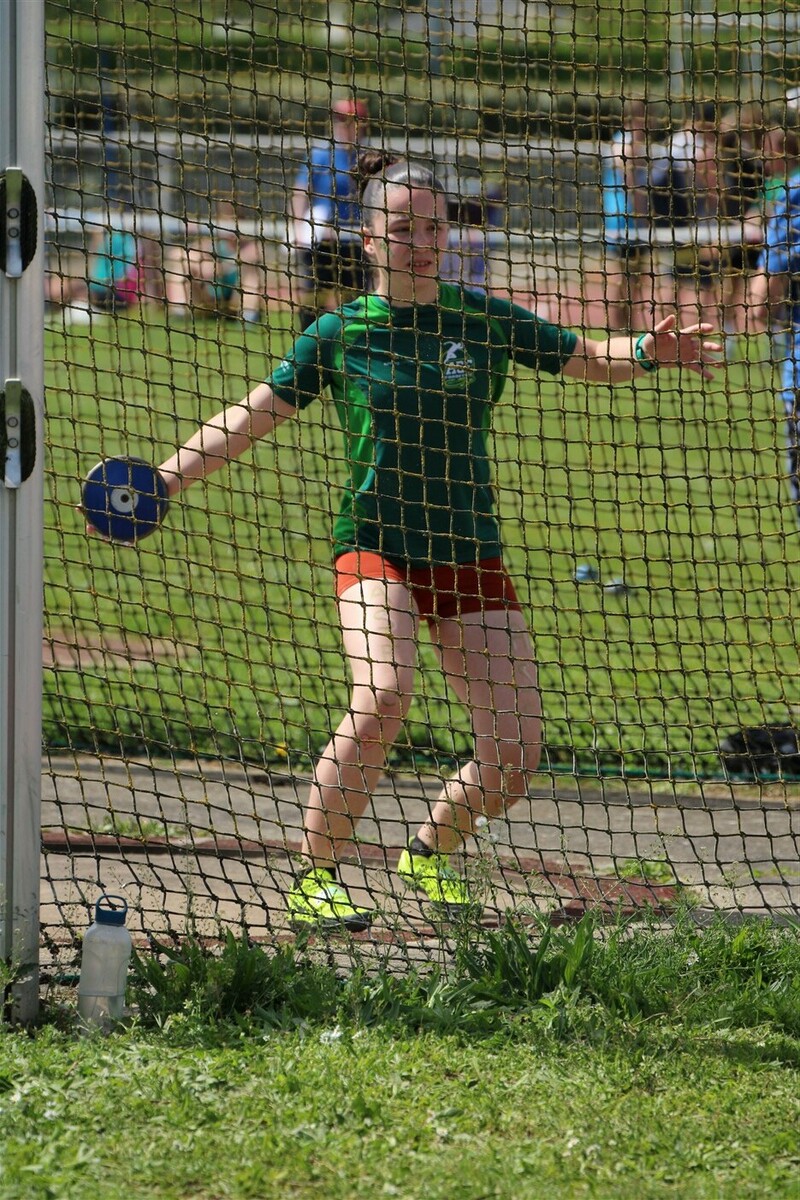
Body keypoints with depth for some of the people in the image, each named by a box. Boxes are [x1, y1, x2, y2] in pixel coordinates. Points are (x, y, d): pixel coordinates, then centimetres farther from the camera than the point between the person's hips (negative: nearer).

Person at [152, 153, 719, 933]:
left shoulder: (483, 319, 5)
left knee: (515, 755, -5)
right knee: (382, 696, -31)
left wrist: (647, 354, -8)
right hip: (375, 545, -3)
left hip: (470, 557, 3)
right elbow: (248, 420, 8)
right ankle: (314, 877, -15)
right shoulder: (340, 333, 2)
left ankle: (430, 851, 26)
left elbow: (584, 360, 13)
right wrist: (163, 481, -2)